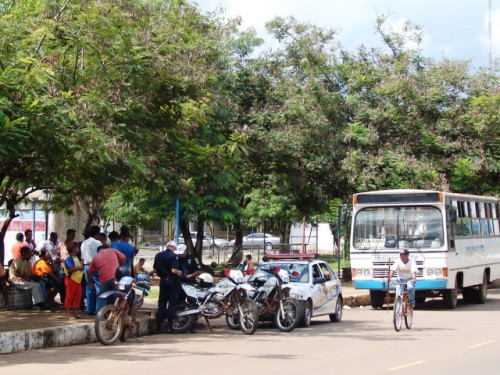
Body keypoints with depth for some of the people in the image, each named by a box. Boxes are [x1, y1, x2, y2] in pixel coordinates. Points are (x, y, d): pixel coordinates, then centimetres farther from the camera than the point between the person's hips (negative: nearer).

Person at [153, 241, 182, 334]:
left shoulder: (158, 255, 5)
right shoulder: (173, 256, -14)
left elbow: (154, 269, 8)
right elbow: (174, 270, -23)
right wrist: (179, 272, -3)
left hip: (163, 280, 6)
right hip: (172, 281, -6)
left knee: (161, 303, 11)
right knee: (172, 303, 1)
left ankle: (158, 326, 10)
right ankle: (169, 325, -3)